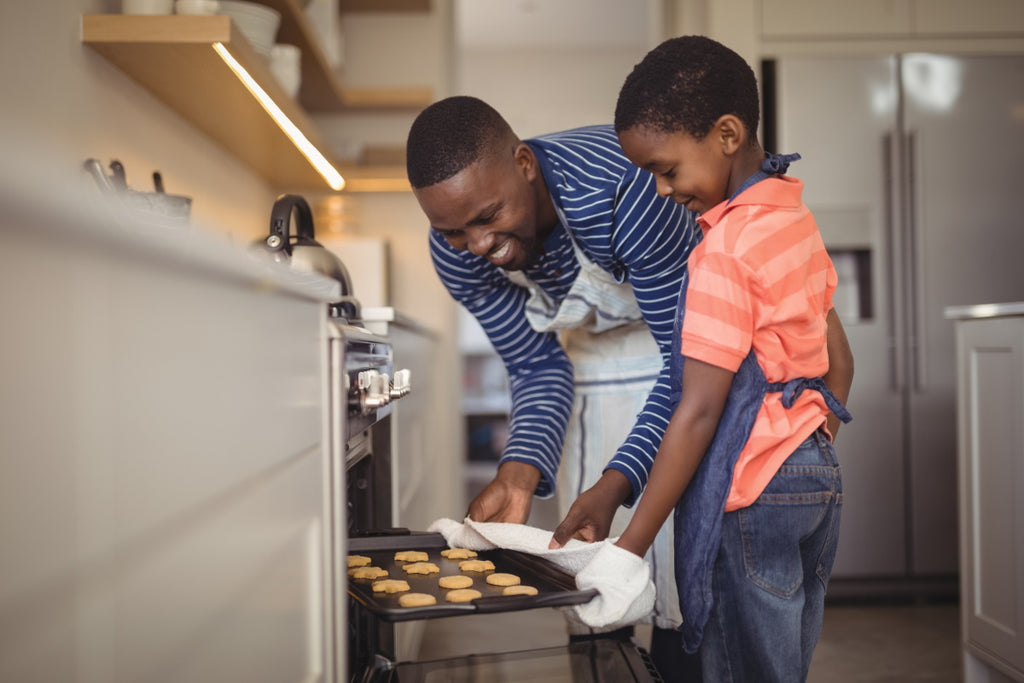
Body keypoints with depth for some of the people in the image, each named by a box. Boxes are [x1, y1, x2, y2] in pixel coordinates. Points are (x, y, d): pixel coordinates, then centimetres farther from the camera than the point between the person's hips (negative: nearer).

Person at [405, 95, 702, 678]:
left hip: (684, 323, -4)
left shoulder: (623, 191, -39)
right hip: (588, 338, 4)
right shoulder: (457, 252, -21)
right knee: (588, 540, 2)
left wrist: (616, 483, -41)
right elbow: (539, 367, -10)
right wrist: (520, 474, -27)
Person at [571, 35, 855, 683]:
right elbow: (840, 364, 14)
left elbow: (699, 411, -22)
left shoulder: (726, 247, -19)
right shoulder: (797, 218, 8)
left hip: (750, 495, -9)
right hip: (820, 477, 9)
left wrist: (628, 551, -19)